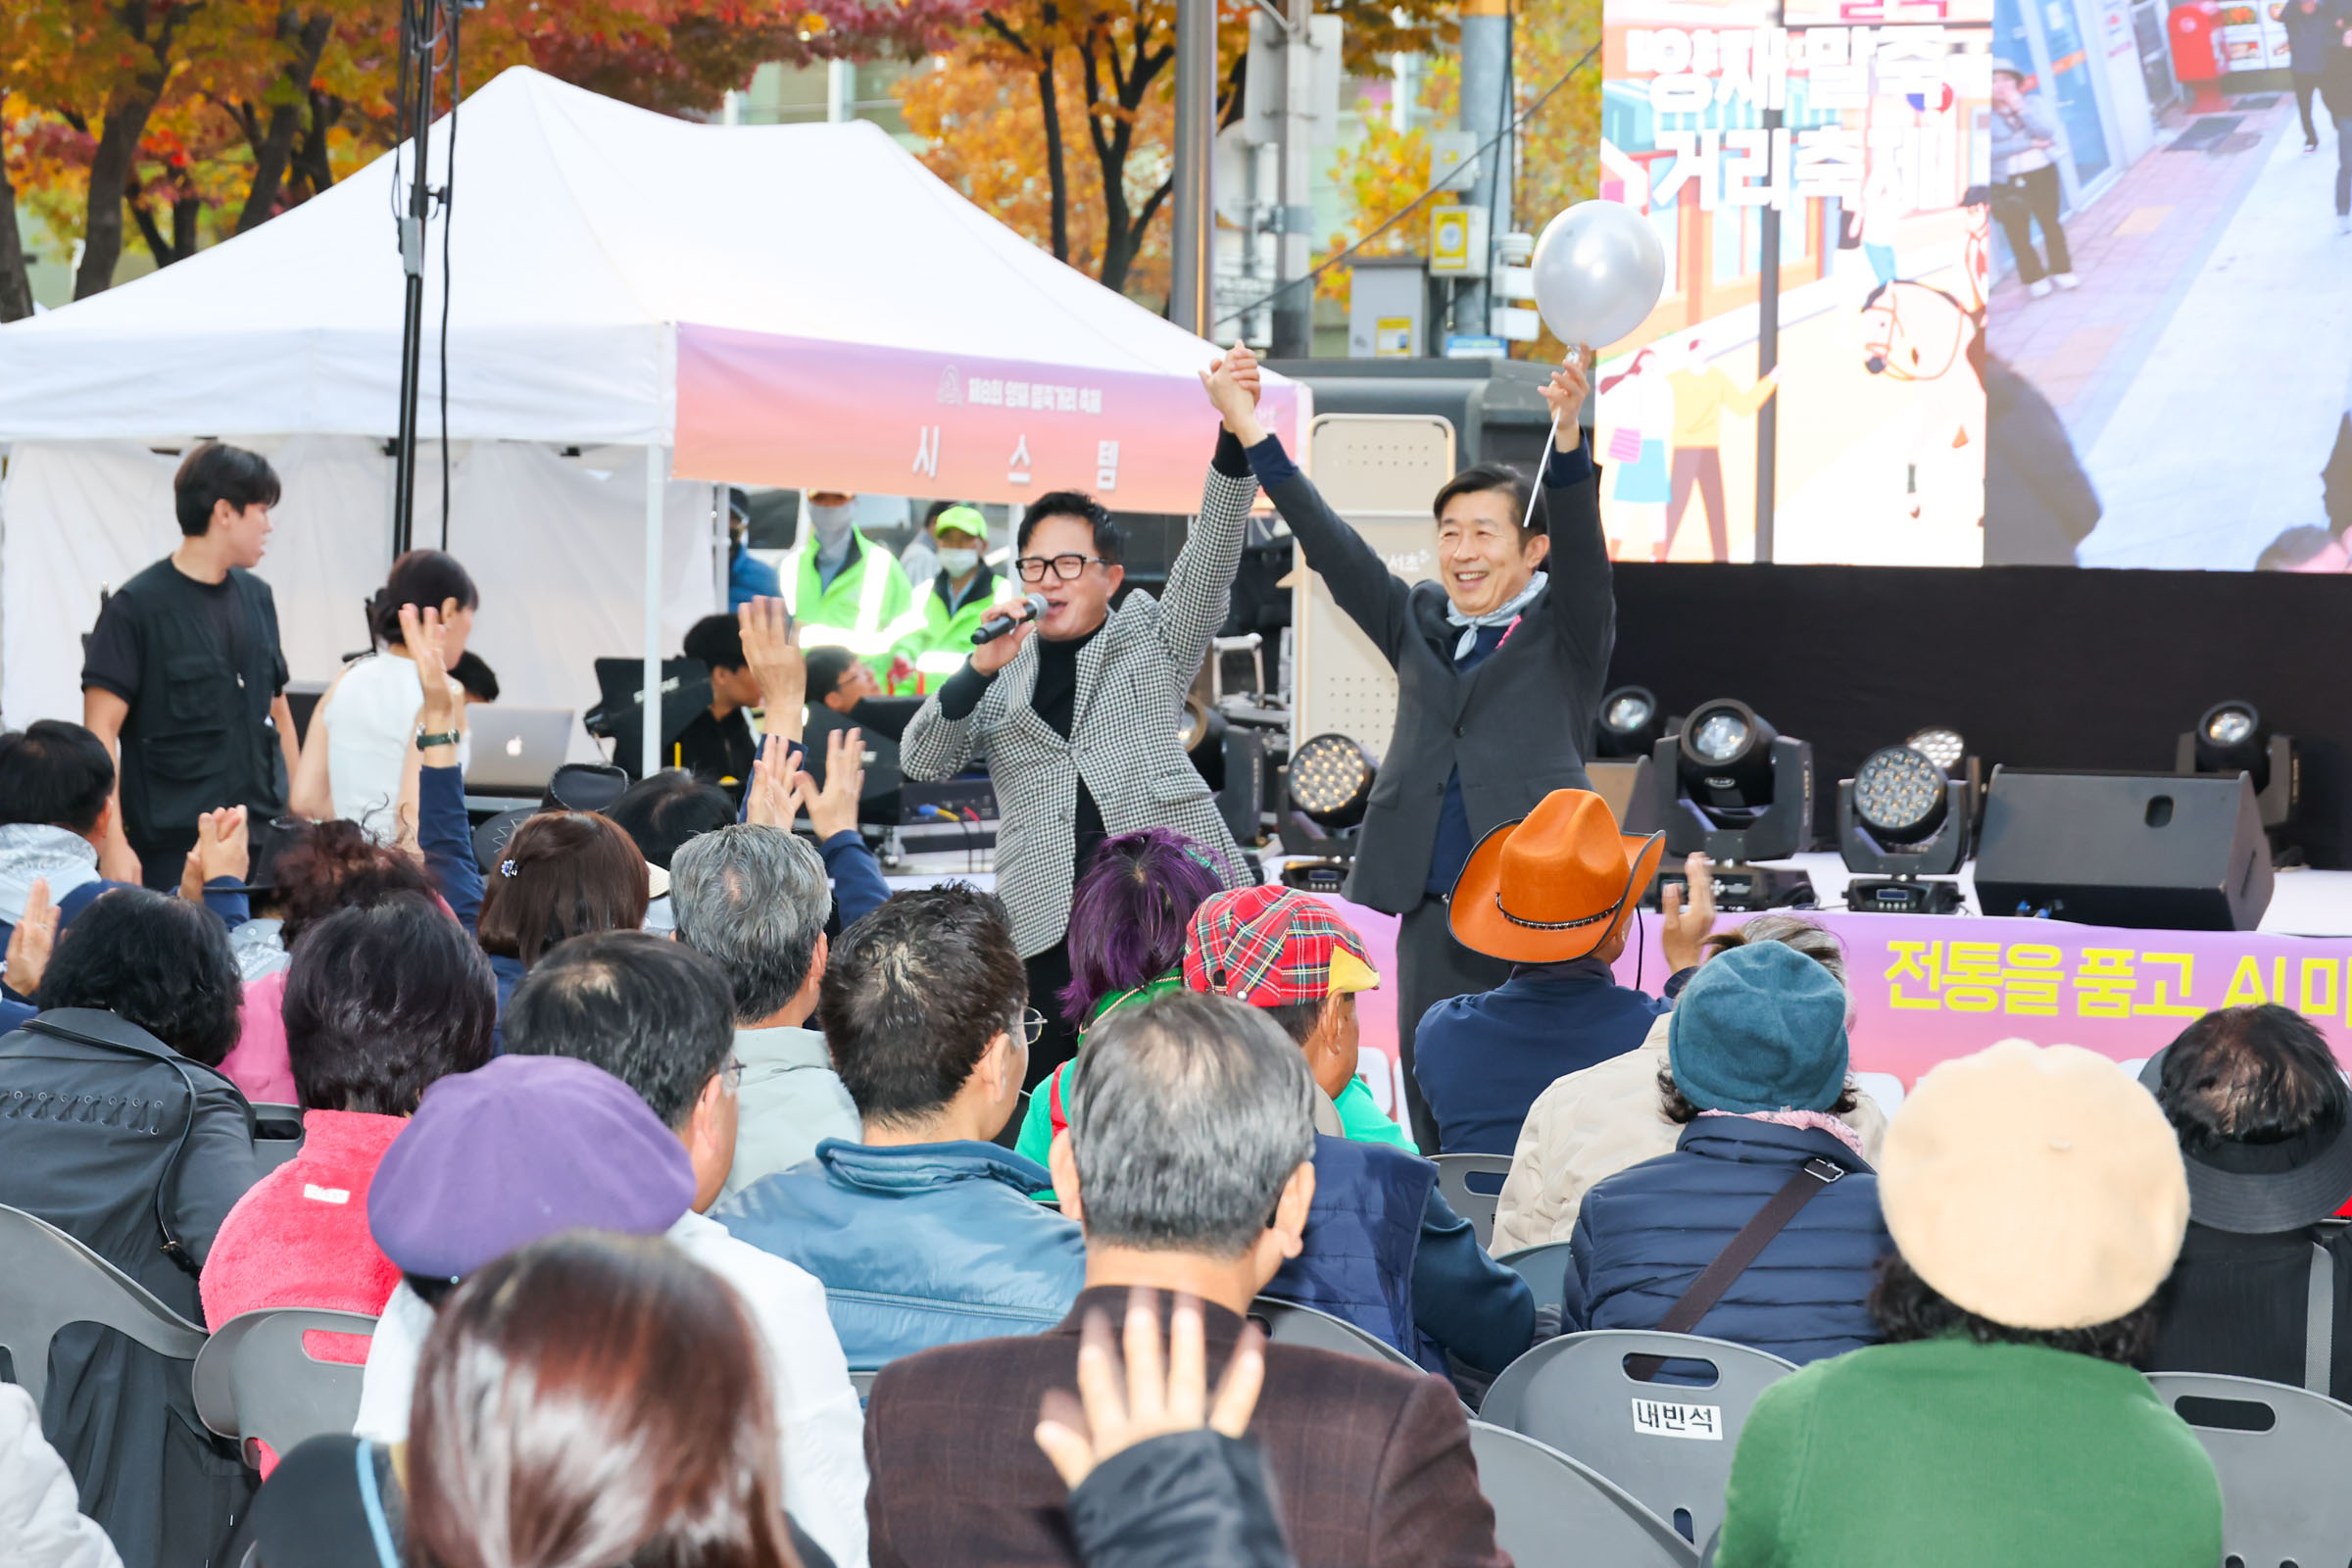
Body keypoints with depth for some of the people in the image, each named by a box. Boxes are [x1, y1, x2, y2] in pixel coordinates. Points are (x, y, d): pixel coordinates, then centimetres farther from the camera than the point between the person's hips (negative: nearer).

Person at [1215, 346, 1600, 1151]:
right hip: (1434, 909, 5)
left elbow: (1582, 544, -13)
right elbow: (1330, 544, 13)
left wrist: (1568, 438, -31)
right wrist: (1248, 431, 6)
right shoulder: (1419, 623, 17)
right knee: (1434, 1108, 5)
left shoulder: (1565, 630, 4)